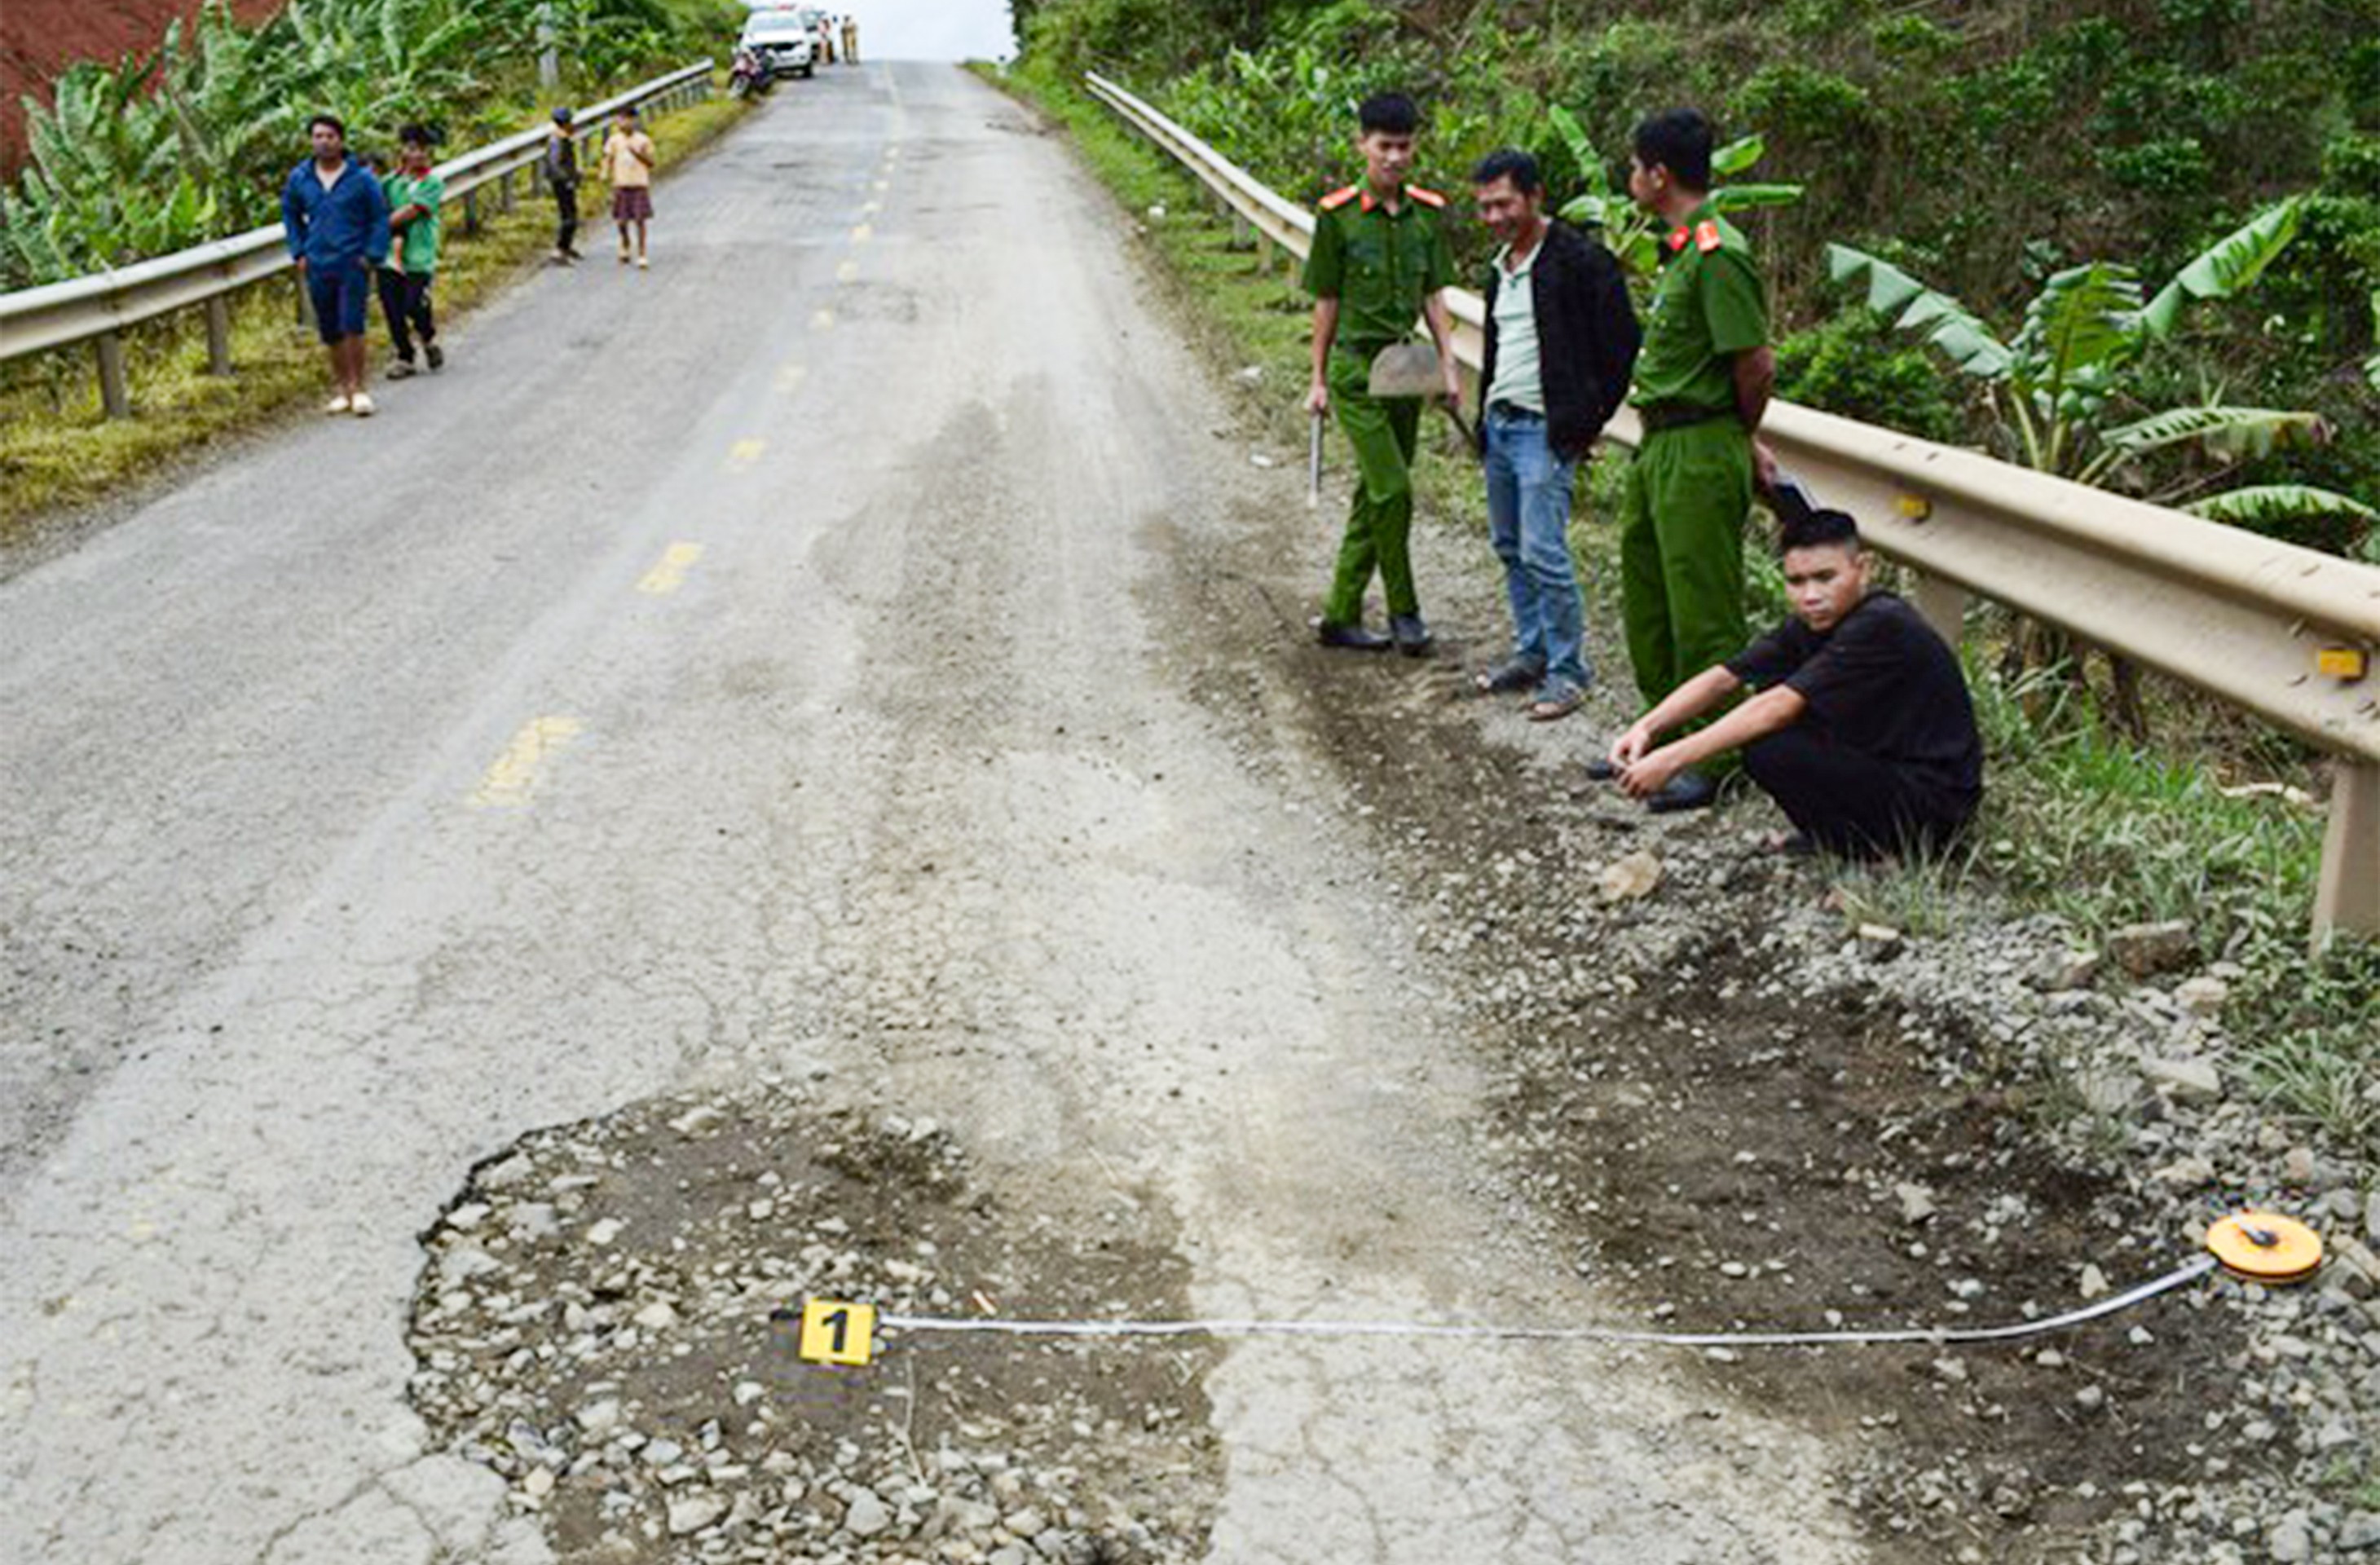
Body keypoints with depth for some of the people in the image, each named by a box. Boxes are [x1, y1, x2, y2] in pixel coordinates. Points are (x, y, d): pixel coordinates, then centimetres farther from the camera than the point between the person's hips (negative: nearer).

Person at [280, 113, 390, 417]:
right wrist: (299, 252, 11)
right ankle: (340, 388, 19)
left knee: (352, 326, -12)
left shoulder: (361, 178, -5)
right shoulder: (299, 178, 5)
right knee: (330, 332, 8)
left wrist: (372, 255, -5)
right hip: (318, 266, 4)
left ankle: (357, 388, -3)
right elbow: (290, 215, 20)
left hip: (353, 265, -3)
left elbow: (379, 218, 3)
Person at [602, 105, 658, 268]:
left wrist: (638, 153, -15)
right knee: (622, 221, 4)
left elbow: (650, 163, 1)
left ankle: (641, 256, 1)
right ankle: (625, 245, 33)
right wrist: (606, 173, -13)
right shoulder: (614, 140, 3)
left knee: (640, 221, -5)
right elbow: (608, 159, 5)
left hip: (640, 185, -1)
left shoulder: (643, 140, 0)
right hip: (621, 184, 1)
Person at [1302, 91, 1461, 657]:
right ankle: (1403, 611, 1)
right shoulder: (1338, 215, -6)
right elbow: (1326, 301, -1)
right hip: (1356, 365, -5)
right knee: (1392, 489, -13)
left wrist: (1448, 365, 2)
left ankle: (1341, 616, 17)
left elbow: (1433, 296, 10)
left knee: (1374, 495, 8)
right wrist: (1320, 380, 2)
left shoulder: (1428, 212, 6)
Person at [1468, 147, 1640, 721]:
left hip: (1545, 430, -8)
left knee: (1543, 553, -12)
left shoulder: (1580, 261, -12)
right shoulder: (1501, 268, 14)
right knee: (1510, 548, 13)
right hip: (1498, 424, 8)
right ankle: (1531, 653, 25)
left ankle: (1568, 671, -1)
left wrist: (1588, 421, -8)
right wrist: (1485, 413, 15)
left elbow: (1622, 346, -10)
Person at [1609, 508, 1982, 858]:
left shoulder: (1881, 627, -23)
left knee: (1768, 748, -23)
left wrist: (1674, 758, -31)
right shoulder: (1811, 626, 2)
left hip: (1933, 801, -9)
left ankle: (1867, 848, -3)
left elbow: (1779, 709, -29)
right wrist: (1647, 727, -20)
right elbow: (1724, 678, -4)